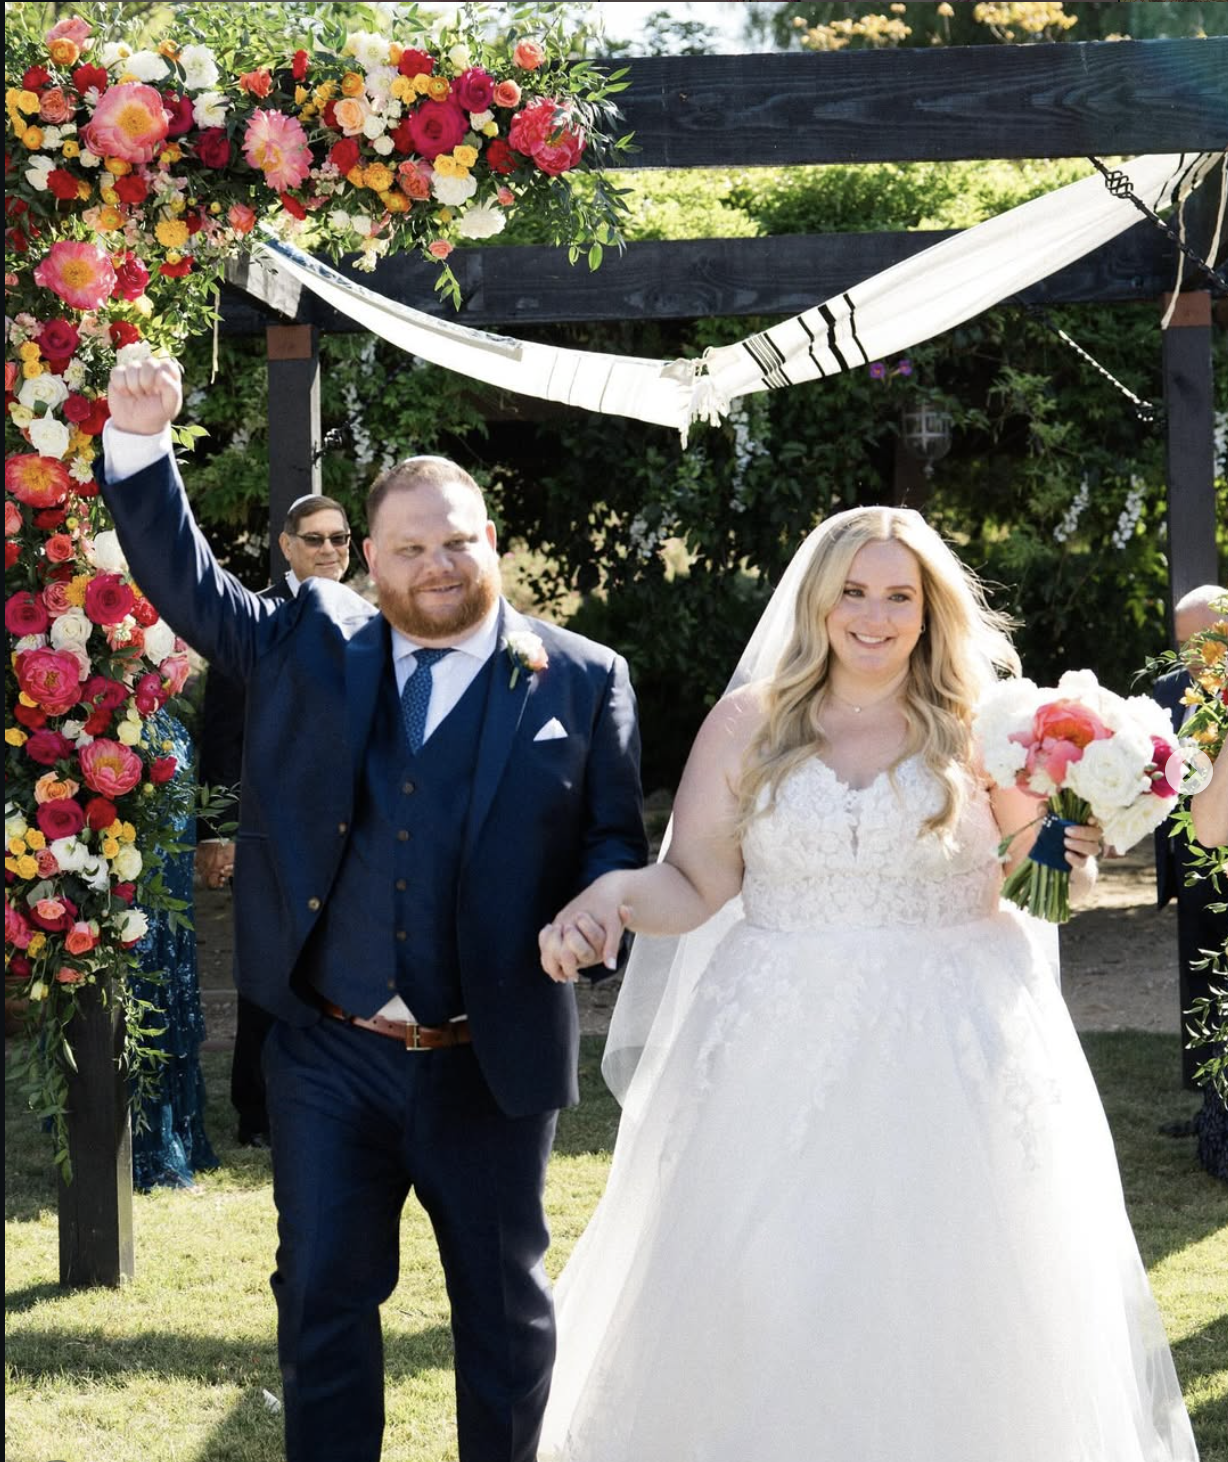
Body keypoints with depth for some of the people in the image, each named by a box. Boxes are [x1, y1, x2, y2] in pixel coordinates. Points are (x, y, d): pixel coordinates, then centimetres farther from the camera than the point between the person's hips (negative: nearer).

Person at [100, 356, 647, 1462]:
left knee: (503, 1305, 12)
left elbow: (616, 840, 2)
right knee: (323, 1295, 8)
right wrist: (141, 444, -7)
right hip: (329, 1059, 2)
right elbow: (186, 582, 6)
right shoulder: (312, 645, 5)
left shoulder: (582, 680, -1)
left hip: (489, 1067, -1)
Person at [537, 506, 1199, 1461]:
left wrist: (1061, 861, -10)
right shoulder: (749, 722, 4)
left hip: (950, 1057, 0)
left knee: (945, 1315, 1)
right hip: (780, 1058, 1)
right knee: (763, 1309, 1)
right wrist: (612, 894, -18)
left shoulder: (980, 726, 3)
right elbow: (694, 886, 1)